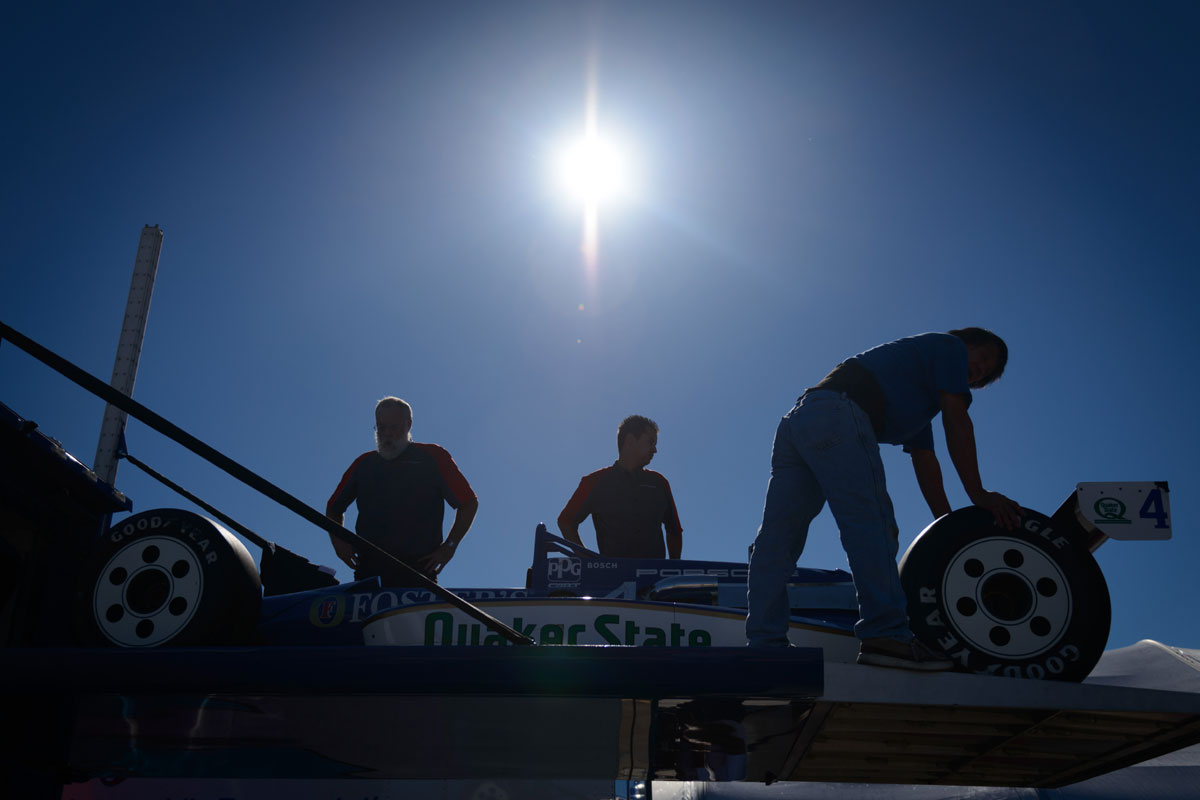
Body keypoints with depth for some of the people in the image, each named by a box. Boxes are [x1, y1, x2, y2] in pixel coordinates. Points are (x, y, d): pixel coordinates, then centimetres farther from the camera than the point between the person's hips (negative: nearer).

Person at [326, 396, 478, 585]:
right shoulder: (364, 463, 19)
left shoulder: (432, 457, 10)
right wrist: (338, 541, 11)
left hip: (417, 568, -2)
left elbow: (469, 503, 9)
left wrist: (449, 546, 0)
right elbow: (334, 508, 30)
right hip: (369, 570, 2)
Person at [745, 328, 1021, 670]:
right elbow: (956, 421, 6)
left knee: (776, 537, 1)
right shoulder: (949, 347, 16)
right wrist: (979, 495, 8)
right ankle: (885, 636, -23)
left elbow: (924, 460, 34)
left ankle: (765, 643, -1)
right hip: (838, 416, -10)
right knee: (870, 525, -15)